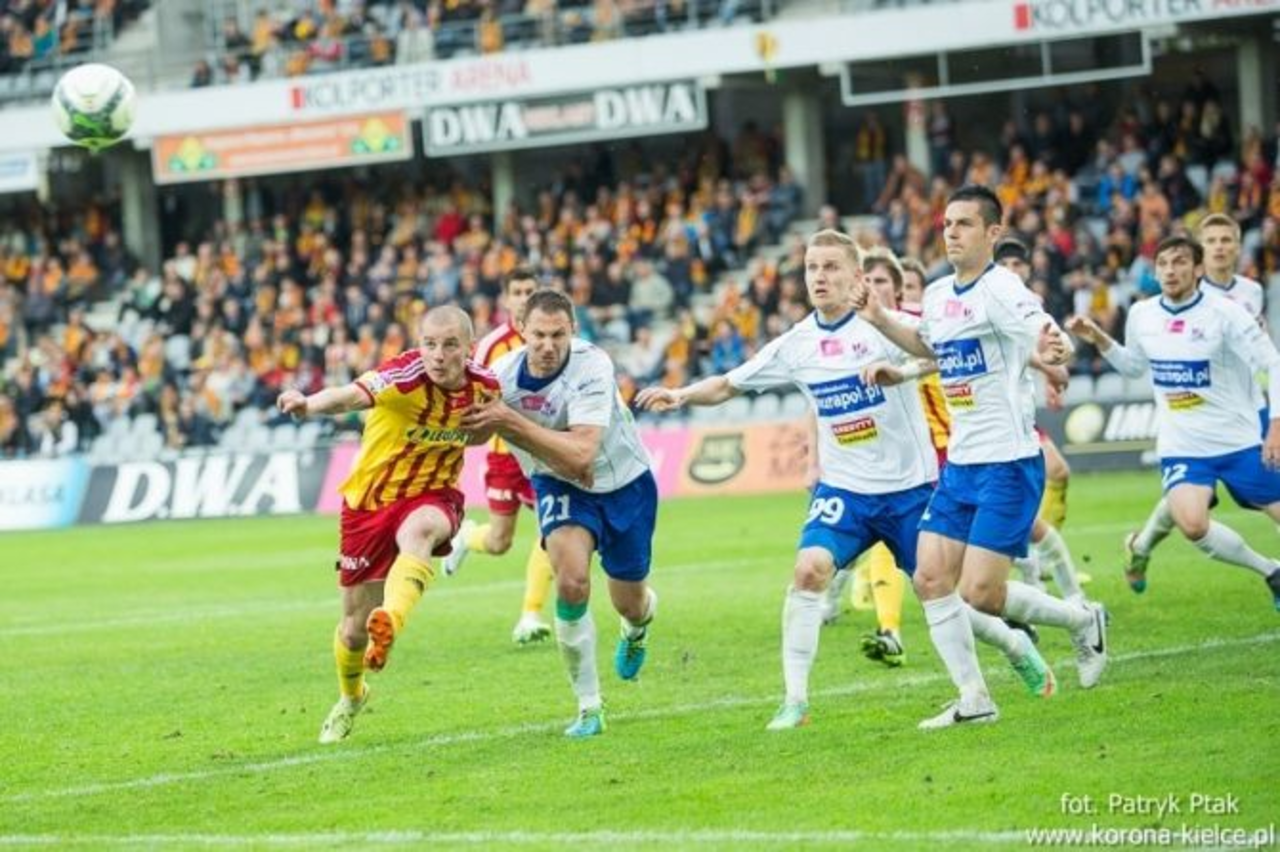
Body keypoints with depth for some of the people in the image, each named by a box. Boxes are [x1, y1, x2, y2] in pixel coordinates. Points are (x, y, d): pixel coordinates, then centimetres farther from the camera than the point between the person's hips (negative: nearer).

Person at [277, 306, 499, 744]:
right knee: (355, 626, 9)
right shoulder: (406, 376, -25)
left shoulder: (485, 387, -10)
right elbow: (354, 394, -48)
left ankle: (389, 625, -59)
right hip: (370, 500, -1)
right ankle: (350, 697, 41)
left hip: (432, 497, 1)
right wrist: (312, 404, -66)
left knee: (419, 531, -39)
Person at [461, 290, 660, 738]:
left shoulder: (592, 367, -33)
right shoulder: (503, 373, -19)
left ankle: (639, 622, 54)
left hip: (623, 481, -1)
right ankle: (589, 708, -11)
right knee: (571, 581, -25)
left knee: (629, 604, 12)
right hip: (559, 485, 1)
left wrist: (512, 422, -43)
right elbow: (474, 429, 2)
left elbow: (582, 454, -41)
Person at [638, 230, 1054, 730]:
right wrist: (681, 395, -8)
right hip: (844, 488, 3)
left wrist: (899, 371, -45)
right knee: (809, 568, -21)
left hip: (909, 486, -2)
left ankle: (1018, 647, 36)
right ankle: (795, 699, -14)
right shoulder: (796, 345, 1)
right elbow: (728, 385, 10)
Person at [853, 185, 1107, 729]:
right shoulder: (937, 295, 10)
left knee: (980, 593, -11)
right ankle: (974, 700, 10)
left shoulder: (1001, 291, -15)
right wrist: (880, 320, 18)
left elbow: (1052, 343, -27)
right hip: (960, 463, 8)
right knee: (931, 578, 0)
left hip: (1008, 462, -8)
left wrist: (1051, 349, -50)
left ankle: (1083, 622, 15)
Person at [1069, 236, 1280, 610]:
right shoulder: (1141, 316, 1)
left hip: (1238, 442, -2)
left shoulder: (1224, 312, -12)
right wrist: (1098, 339, 5)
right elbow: (1134, 366, 20)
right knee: (1192, 523, -23)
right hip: (1181, 448, 2)